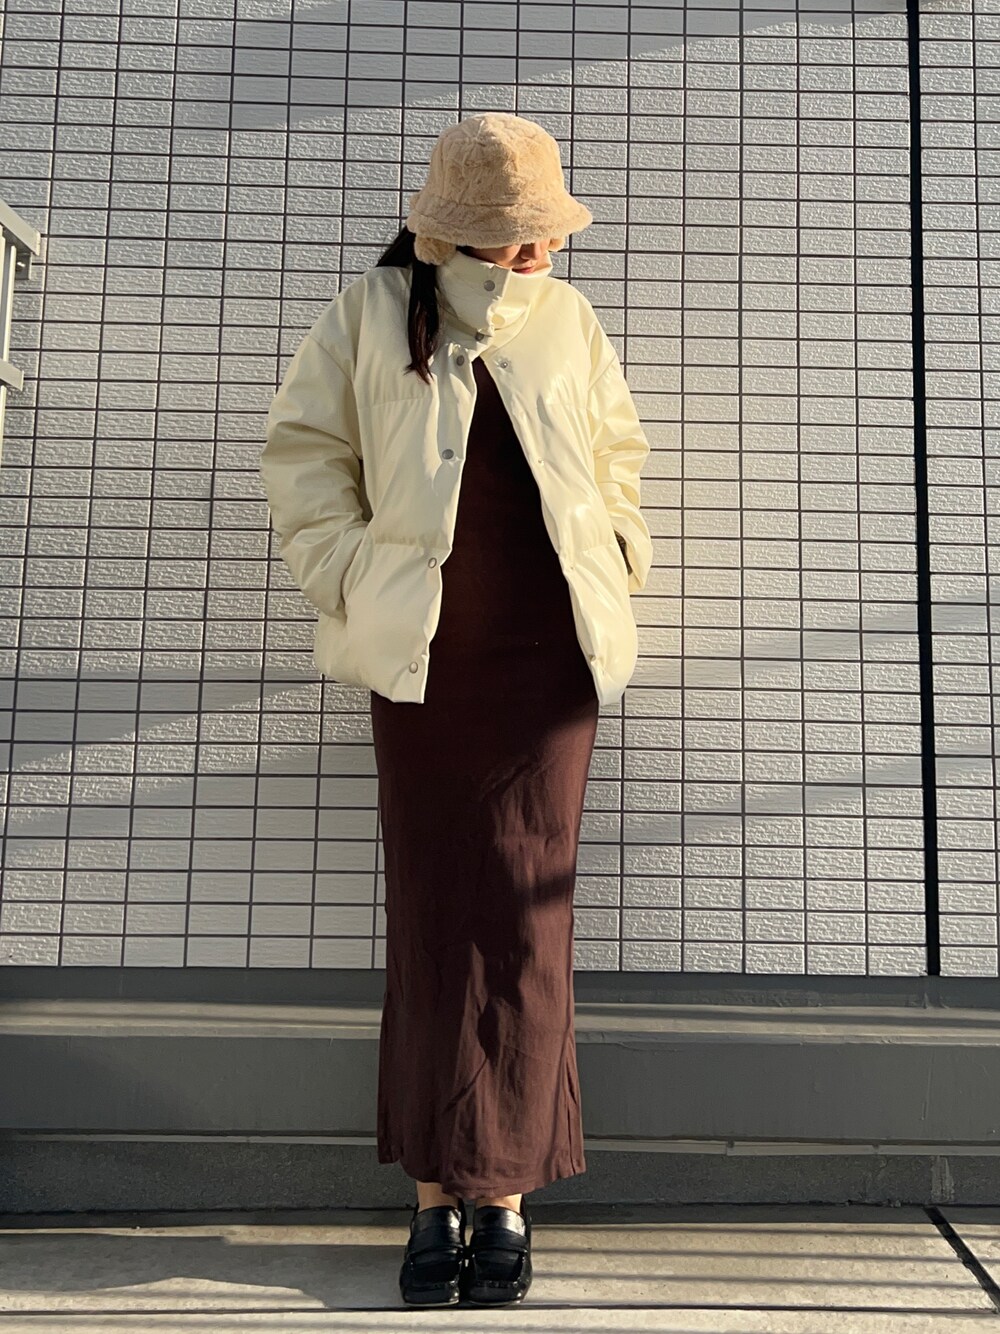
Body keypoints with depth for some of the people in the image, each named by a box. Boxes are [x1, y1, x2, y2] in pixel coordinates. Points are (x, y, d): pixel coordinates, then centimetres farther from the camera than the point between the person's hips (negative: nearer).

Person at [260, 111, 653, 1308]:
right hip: (420, 652, -1)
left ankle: (504, 1194, 12)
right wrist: (347, 574, -5)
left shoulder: (572, 324, 12)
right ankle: (436, 1198, 13)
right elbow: (304, 449, 6)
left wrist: (616, 552, 8)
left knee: (521, 910, 0)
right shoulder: (368, 316, 7)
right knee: (430, 913, 1)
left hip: (548, 649, 1)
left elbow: (617, 449, 23)